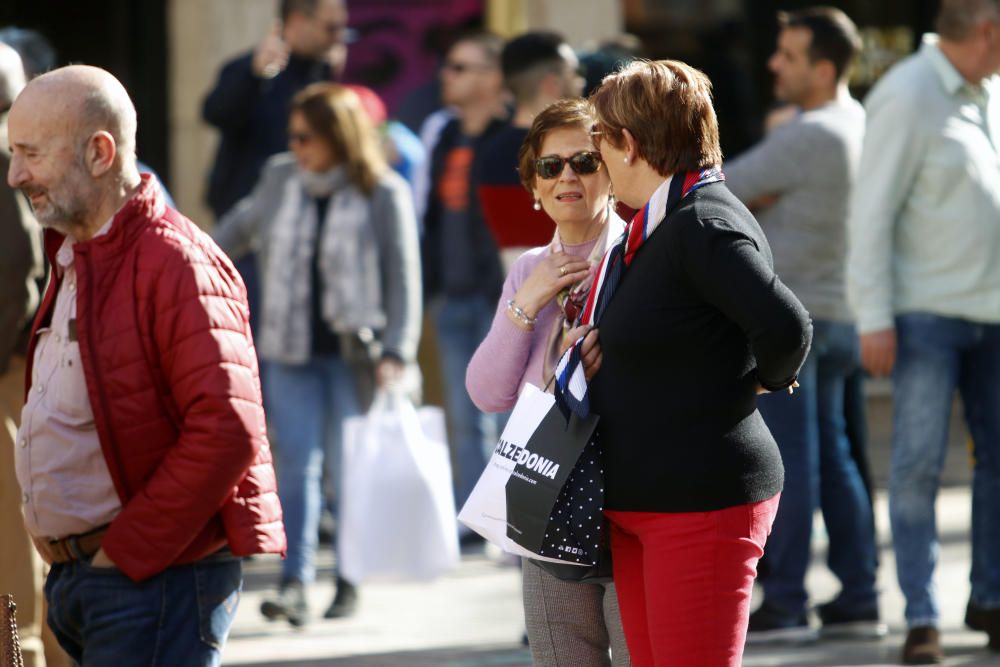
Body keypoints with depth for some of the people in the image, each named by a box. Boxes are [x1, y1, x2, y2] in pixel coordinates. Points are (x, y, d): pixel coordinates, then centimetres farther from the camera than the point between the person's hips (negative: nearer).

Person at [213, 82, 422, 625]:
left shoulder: (384, 194, -6)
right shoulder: (280, 179, 7)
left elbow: (403, 276, -6)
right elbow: (237, 230, 24)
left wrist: (395, 352, -14)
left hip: (355, 355, -3)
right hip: (291, 352, 4)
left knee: (349, 468, 1)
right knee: (296, 463, -5)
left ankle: (349, 579, 16)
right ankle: (294, 584, -9)